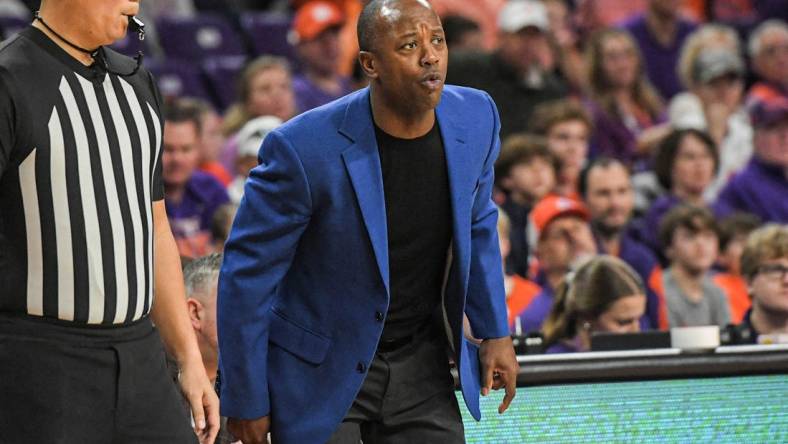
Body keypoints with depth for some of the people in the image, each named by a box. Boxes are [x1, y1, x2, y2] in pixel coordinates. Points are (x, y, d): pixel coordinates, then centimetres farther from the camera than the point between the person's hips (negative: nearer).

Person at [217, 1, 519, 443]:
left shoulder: (476, 119, -8)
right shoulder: (304, 147, -23)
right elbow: (248, 271, -14)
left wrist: (495, 331, 12)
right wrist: (246, 400, -10)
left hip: (419, 366, 5)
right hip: (321, 371, -4)